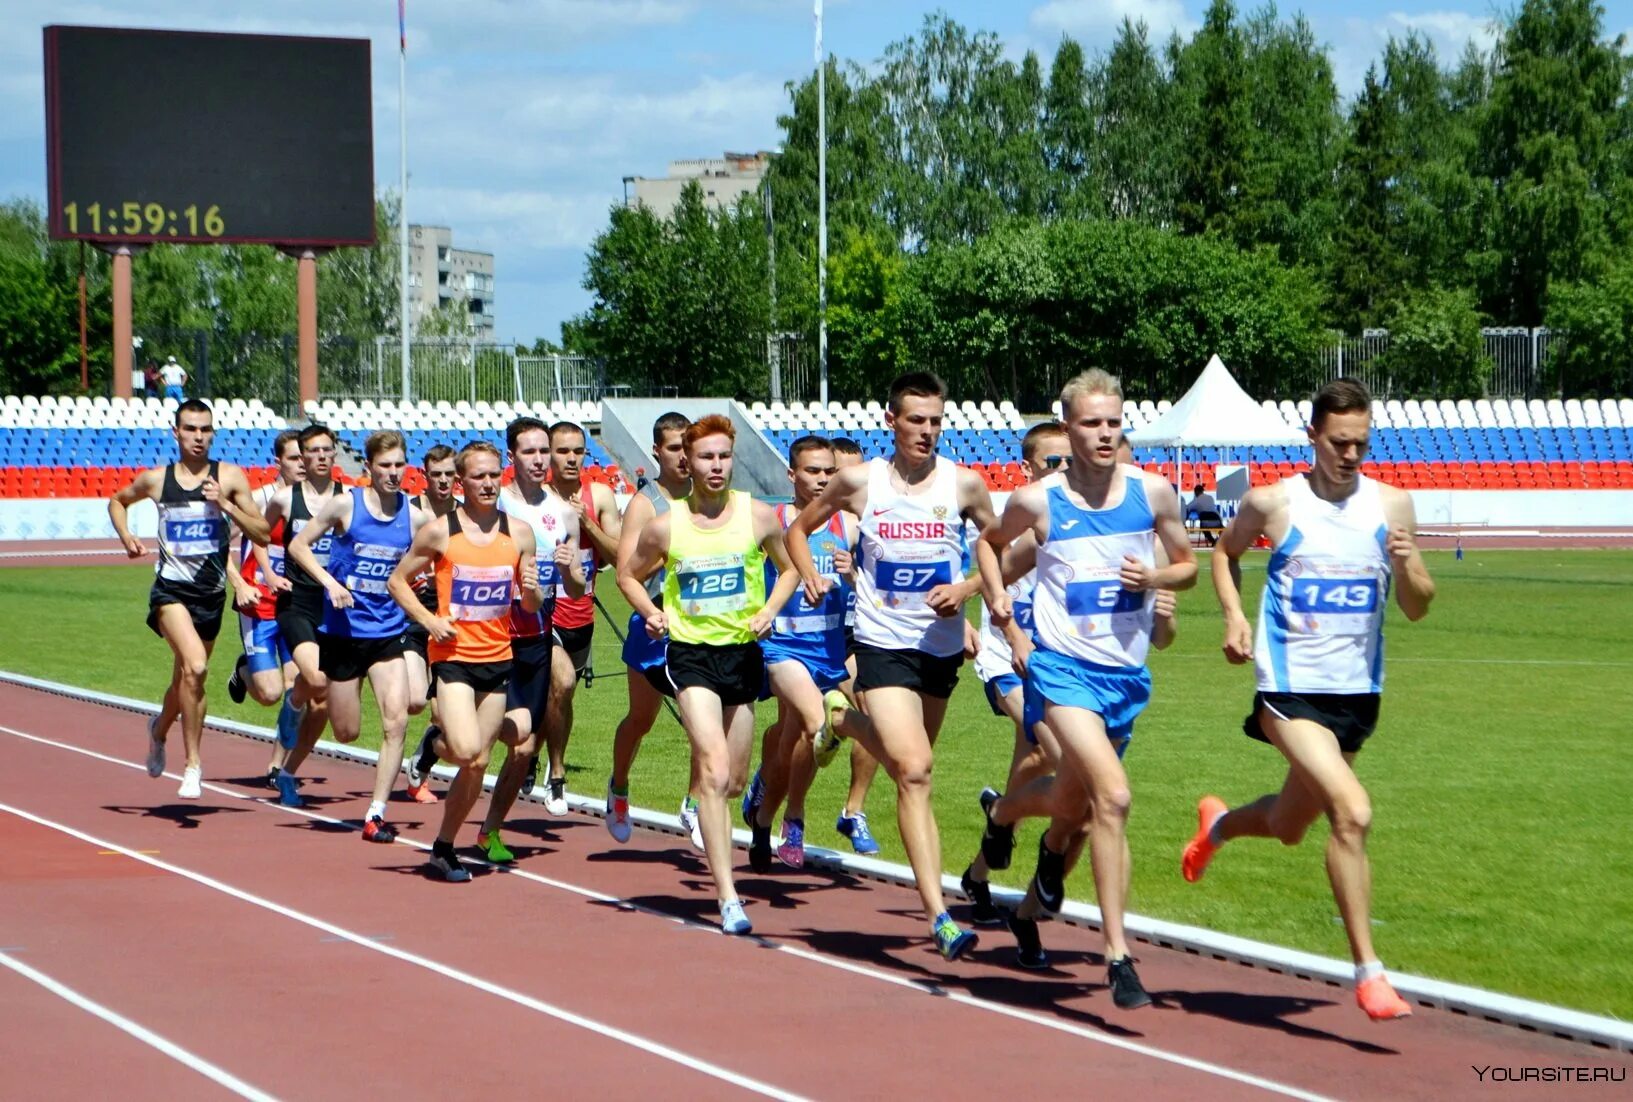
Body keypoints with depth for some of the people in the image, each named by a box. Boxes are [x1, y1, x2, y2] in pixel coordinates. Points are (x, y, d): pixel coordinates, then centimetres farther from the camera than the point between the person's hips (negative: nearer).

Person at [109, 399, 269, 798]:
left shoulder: (230, 477, 0)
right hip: (171, 589, -2)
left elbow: (262, 534, -3)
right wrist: (126, 537, 5)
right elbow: (117, 501, 23)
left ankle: (159, 728, 50)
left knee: (186, 678, 16)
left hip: (211, 592, 2)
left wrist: (226, 504, -16)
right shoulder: (155, 479, 2)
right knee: (195, 667, -25)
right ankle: (193, 764, -16)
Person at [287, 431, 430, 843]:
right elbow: (298, 546, -2)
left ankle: (376, 813, -9)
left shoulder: (415, 517, -1)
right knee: (346, 732, 7)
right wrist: (330, 582, -15)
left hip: (389, 633, 2)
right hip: (343, 631, -2)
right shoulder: (345, 505, -8)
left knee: (396, 719, -16)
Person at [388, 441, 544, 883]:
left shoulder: (519, 533, 4)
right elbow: (397, 581, 4)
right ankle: (438, 742, 10)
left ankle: (444, 848, 19)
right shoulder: (440, 531, -5)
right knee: (466, 749, -23)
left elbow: (532, 605, 12)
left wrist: (532, 591, -12)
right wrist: (428, 619, -10)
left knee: (478, 763, 5)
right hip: (454, 655, -4)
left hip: (498, 658, 4)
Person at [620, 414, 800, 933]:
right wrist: (653, 613, -5)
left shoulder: (759, 516, -2)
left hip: (743, 652, 3)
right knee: (715, 773, -17)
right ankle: (728, 897, -19)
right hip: (690, 653, -3)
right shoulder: (664, 526, -3)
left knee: (732, 780, 12)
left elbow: (790, 567, 13)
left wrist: (769, 610, -4)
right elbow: (628, 575, 13)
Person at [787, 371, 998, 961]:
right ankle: (939, 914, -20)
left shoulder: (963, 484, -2)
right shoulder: (859, 482, -3)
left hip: (943, 644, 3)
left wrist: (967, 588, -7)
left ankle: (847, 722, 57)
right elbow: (798, 529, 13)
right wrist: (810, 576, -5)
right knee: (913, 770, -16)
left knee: (906, 756, 22)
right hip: (883, 643, -3)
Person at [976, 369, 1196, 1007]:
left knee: (1079, 798, 21)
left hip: (1127, 671, 4)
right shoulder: (1037, 500, -5)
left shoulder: (1153, 493, 0)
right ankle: (1118, 955, -20)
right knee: (1113, 795, -23)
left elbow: (1188, 566, 12)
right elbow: (991, 541, 16)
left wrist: (1155, 577, -8)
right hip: (1064, 667, -4)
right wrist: (995, 596, 1)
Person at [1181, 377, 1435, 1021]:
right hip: (1291, 690, -4)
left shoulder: (1391, 505, 0)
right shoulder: (1272, 503, -6)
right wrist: (1233, 615, -1)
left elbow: (1417, 609, 3)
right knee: (1352, 811, -24)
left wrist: (1406, 568, -18)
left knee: (1288, 827, 20)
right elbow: (1225, 552, 15)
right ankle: (1367, 969, -16)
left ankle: (1218, 824, 54)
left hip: (1358, 694, 4)